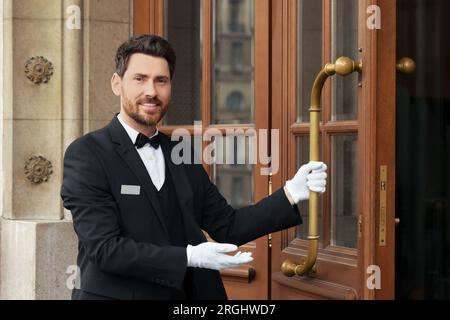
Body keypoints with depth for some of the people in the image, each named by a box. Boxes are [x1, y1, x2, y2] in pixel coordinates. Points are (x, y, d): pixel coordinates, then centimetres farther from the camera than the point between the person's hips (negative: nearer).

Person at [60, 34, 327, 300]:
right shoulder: (86, 155, -11)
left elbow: (227, 226, 6)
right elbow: (104, 248, -18)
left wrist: (291, 193, -5)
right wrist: (189, 257, -24)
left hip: (189, 293, 5)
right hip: (118, 293, -5)